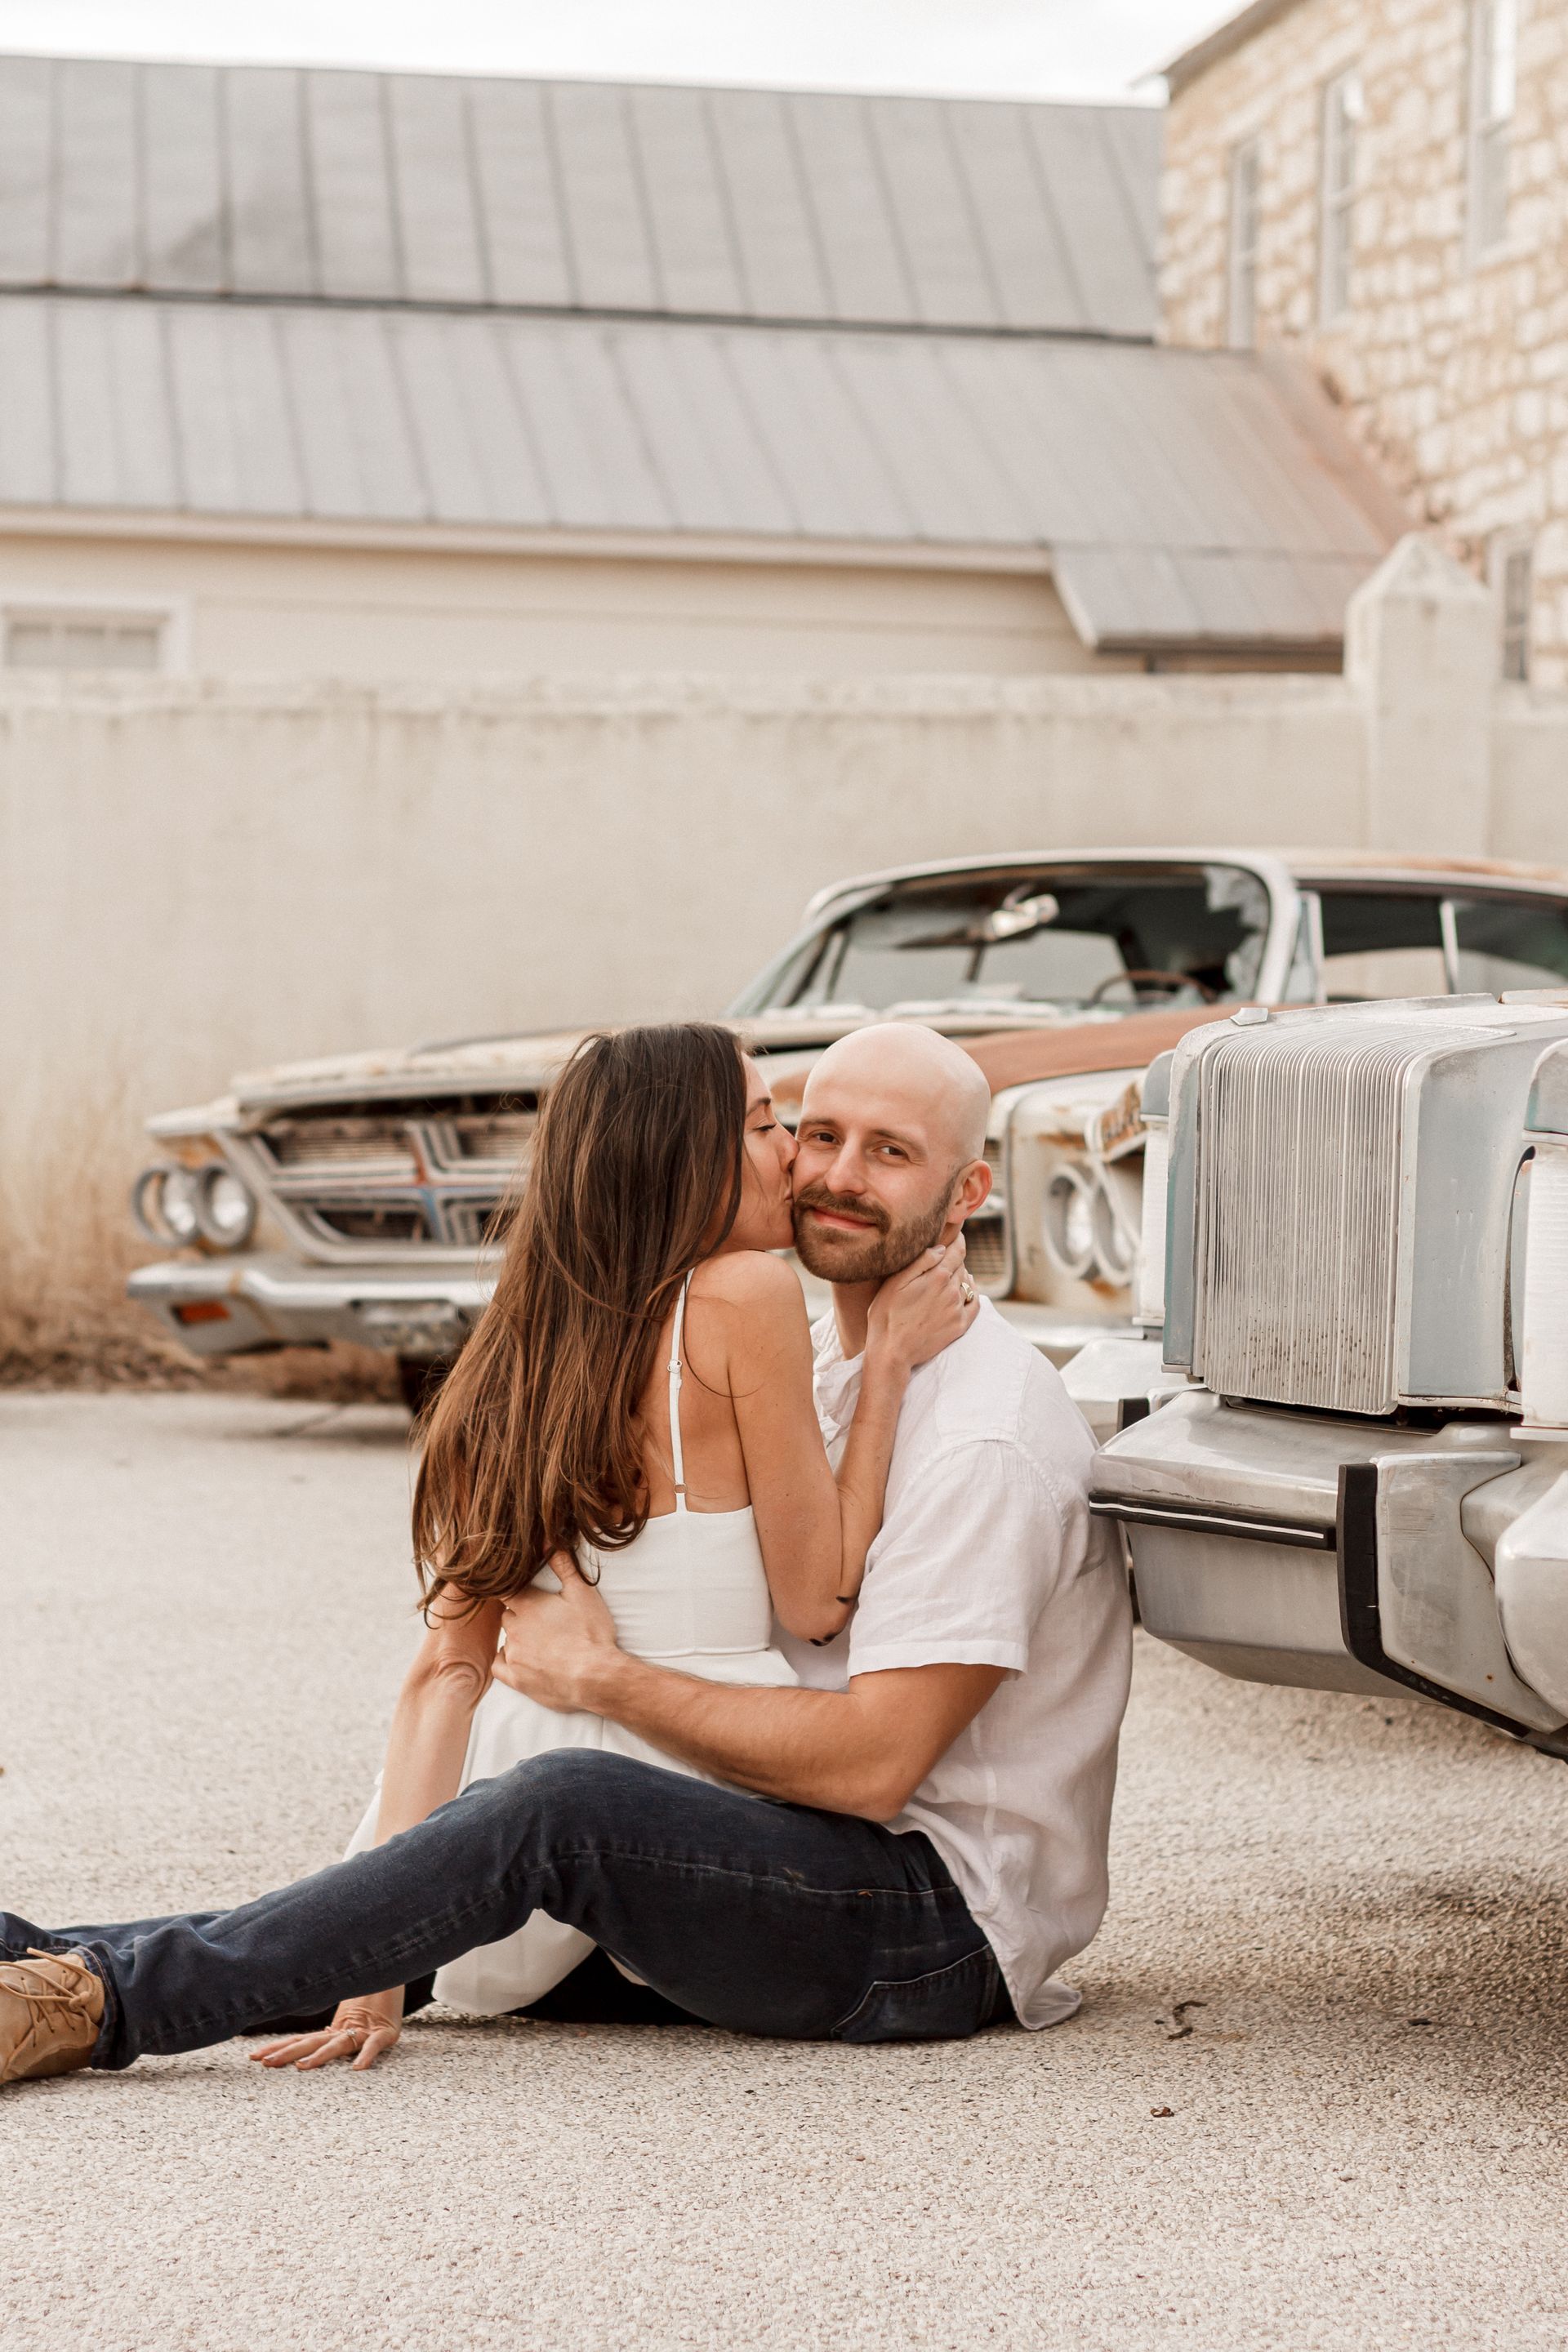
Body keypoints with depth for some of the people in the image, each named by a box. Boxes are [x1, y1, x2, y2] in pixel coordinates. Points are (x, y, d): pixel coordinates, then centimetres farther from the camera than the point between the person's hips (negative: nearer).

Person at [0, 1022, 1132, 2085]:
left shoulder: (986, 1436, -16)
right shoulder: (814, 1361, 14)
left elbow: (871, 1763, -22)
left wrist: (601, 1676, -15)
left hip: (946, 1924, -9)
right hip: (809, 1867, 9)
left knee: (562, 1807, -28)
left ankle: (102, 1999, -27)